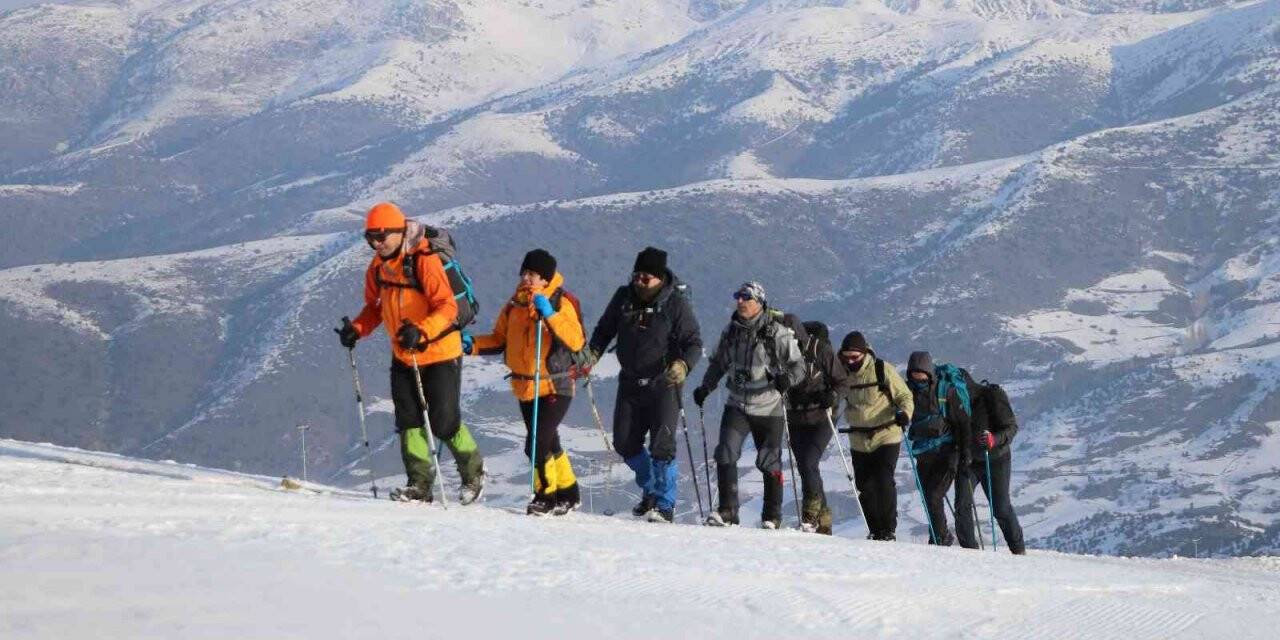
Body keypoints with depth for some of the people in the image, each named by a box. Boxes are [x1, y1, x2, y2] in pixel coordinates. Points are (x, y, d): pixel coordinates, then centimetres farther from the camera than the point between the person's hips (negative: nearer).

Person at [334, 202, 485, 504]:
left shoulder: (424, 260, -21)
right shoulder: (377, 268, 3)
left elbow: (447, 307, -26)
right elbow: (375, 308, 17)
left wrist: (421, 331, -41)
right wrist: (357, 329, -3)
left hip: (440, 353, -7)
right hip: (403, 356, 7)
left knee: (443, 422, -3)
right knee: (409, 421, 0)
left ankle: (473, 472, 20)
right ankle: (420, 484, 5)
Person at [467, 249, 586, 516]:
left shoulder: (560, 304, -12)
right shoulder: (515, 304, 6)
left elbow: (576, 342, -25)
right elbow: (500, 339, 14)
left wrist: (550, 314, -33)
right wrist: (473, 344, -3)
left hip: (554, 388, -7)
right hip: (525, 388, 7)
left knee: (537, 445, -14)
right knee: (549, 444, 17)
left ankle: (546, 495, 4)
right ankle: (568, 494, 32)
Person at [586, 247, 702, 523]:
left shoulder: (676, 303, -11)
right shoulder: (624, 297, 1)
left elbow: (694, 343, -11)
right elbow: (605, 329, 12)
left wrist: (683, 364, -30)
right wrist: (593, 353, -6)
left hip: (663, 383, -5)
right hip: (631, 383, 5)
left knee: (661, 445, -12)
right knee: (625, 443, 8)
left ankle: (664, 505, -4)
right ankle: (650, 490, 30)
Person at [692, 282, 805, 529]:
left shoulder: (777, 333, -8)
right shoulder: (731, 331, 7)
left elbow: (798, 365, -6)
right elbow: (719, 363, 20)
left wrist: (787, 379, -27)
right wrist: (705, 388, 8)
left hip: (768, 407, -4)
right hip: (737, 405, 4)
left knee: (769, 462, 4)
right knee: (726, 453, -12)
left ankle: (772, 516, 18)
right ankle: (727, 511, -7)